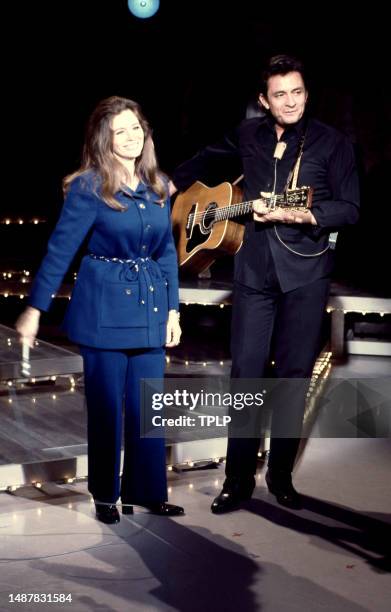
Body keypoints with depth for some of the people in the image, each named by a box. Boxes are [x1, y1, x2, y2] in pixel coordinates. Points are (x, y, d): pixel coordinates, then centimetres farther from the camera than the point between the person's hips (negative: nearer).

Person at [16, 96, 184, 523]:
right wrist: (35, 308, -11)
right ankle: (105, 494, 22)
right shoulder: (89, 187, -10)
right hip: (104, 309, -4)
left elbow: (167, 250, 10)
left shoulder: (157, 185, 6)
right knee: (106, 405, 6)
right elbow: (60, 250, -10)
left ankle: (147, 491, 22)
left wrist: (172, 308, 8)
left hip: (151, 306, 5)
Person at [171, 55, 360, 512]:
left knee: (294, 373, 3)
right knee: (246, 371, -1)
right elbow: (210, 158, 30)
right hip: (254, 269, 2)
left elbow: (350, 208, -6)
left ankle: (281, 475, 17)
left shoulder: (331, 143, 0)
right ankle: (238, 479, 9)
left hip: (305, 272, -2)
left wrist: (298, 215, -18)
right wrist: (172, 185, 25)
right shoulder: (247, 135, 10)